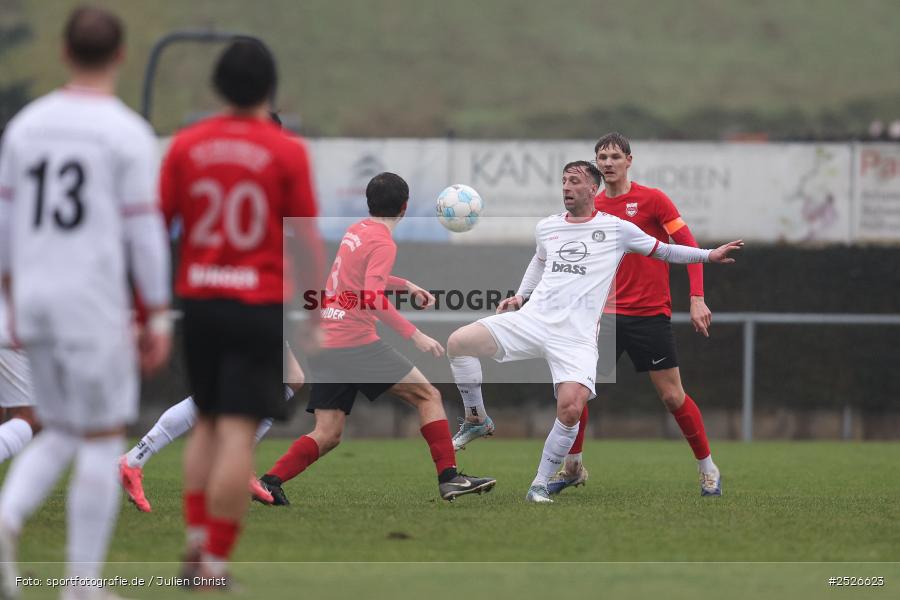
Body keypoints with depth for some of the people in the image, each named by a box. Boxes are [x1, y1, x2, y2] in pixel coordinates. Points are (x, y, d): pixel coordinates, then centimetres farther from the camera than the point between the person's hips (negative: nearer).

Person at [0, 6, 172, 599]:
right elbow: (143, 232, -10)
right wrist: (158, 317, -4)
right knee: (104, 439, 3)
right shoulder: (129, 134, -8)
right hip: (94, 304, -5)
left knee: (60, 436, 17)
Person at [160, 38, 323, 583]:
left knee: (208, 423, 20)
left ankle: (196, 546, 14)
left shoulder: (186, 146, 2)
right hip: (260, 305, -4)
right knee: (238, 432, -4)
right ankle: (216, 564, -6)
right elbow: (307, 240, -5)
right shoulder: (287, 152, -6)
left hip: (199, 299, 4)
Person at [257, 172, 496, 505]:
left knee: (327, 435, 6)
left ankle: (270, 481, -10)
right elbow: (372, 297, -22)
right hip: (356, 342, -8)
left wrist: (406, 285, 37)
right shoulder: (383, 243, -9)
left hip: (325, 346, 8)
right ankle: (449, 478, -3)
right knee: (428, 395, 3)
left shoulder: (355, 231, 16)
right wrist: (414, 334, -21)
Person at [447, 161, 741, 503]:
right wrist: (521, 296, 24)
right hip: (532, 319, 3)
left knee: (570, 410, -24)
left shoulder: (616, 229, 4)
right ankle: (476, 420, 6)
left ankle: (541, 484, -6)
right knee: (458, 342, -15)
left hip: (576, 336, -3)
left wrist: (708, 255, 12)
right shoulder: (546, 228, 15)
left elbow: (661, 250, 16)